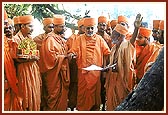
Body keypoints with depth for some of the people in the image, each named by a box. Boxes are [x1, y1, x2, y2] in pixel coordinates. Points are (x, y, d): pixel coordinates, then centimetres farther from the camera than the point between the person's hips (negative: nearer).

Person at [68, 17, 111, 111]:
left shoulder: (99, 39, 8)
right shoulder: (80, 39, 6)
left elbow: (107, 52, 6)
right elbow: (74, 50, -2)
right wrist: (72, 54, -24)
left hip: (96, 71, 1)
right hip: (83, 71, -1)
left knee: (95, 92, 6)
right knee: (83, 92, 2)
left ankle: (95, 108, 17)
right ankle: (82, 109, 12)